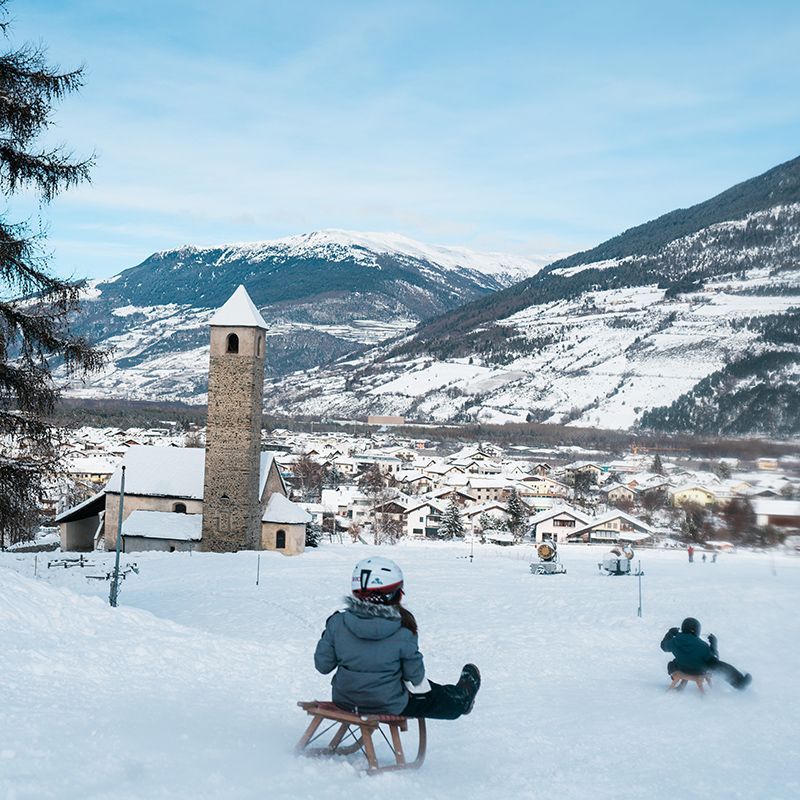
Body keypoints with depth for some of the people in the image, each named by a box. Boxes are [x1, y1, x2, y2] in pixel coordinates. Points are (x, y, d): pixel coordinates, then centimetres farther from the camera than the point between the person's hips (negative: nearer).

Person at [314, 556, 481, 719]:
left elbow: (322, 665, -7)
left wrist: (328, 633, 9)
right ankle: (463, 698, 56)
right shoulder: (403, 633, -23)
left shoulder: (337, 623, -16)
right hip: (389, 707, -4)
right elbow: (415, 677, -13)